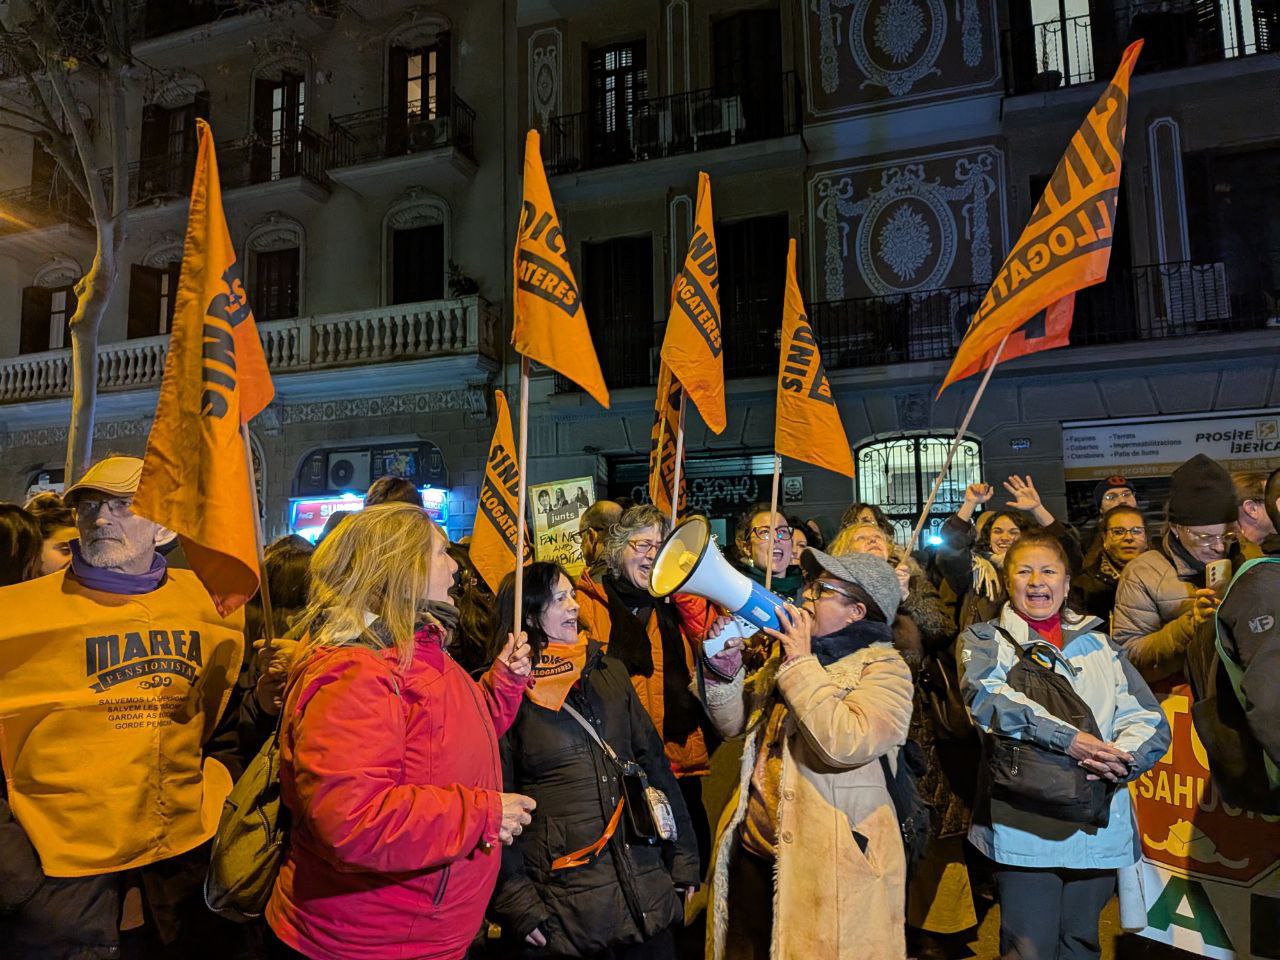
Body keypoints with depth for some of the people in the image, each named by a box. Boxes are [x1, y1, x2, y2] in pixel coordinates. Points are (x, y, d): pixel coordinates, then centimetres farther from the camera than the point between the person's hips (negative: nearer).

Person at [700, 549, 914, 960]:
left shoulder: (884, 668, -10)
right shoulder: (789, 653, 10)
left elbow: (846, 743, -27)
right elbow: (733, 722, 8)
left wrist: (801, 665, -20)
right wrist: (725, 659, -8)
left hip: (830, 862, -6)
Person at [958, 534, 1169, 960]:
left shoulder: (1098, 644, 14)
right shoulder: (985, 639, 4)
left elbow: (1150, 719, 6)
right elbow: (986, 696, -16)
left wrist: (1122, 758, -15)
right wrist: (1067, 739, -24)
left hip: (1100, 825, 4)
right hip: (1025, 825, -4)